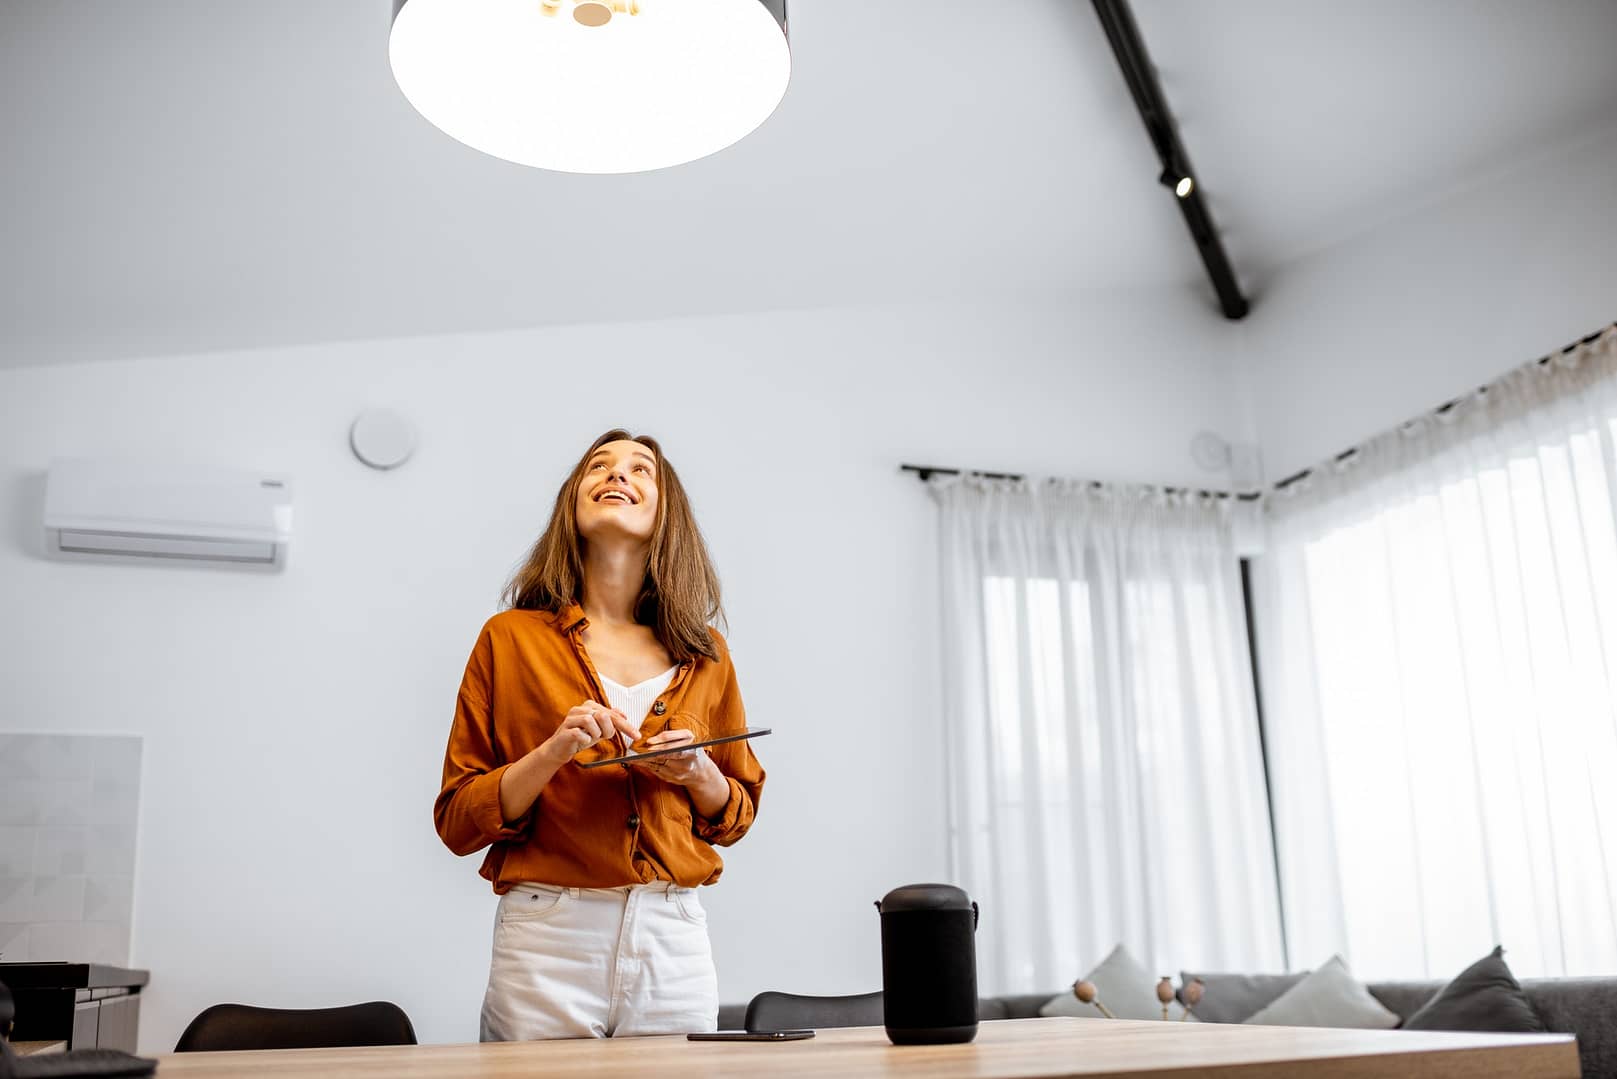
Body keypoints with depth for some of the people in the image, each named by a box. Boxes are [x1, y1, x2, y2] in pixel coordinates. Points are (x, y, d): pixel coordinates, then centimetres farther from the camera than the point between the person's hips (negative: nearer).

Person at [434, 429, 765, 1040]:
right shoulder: (512, 638, 1)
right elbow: (457, 822, 0)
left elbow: (736, 816, 16)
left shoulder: (704, 655, 8)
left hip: (673, 940, 3)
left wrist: (699, 773, -5)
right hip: (548, 933, -2)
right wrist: (553, 753, -16)